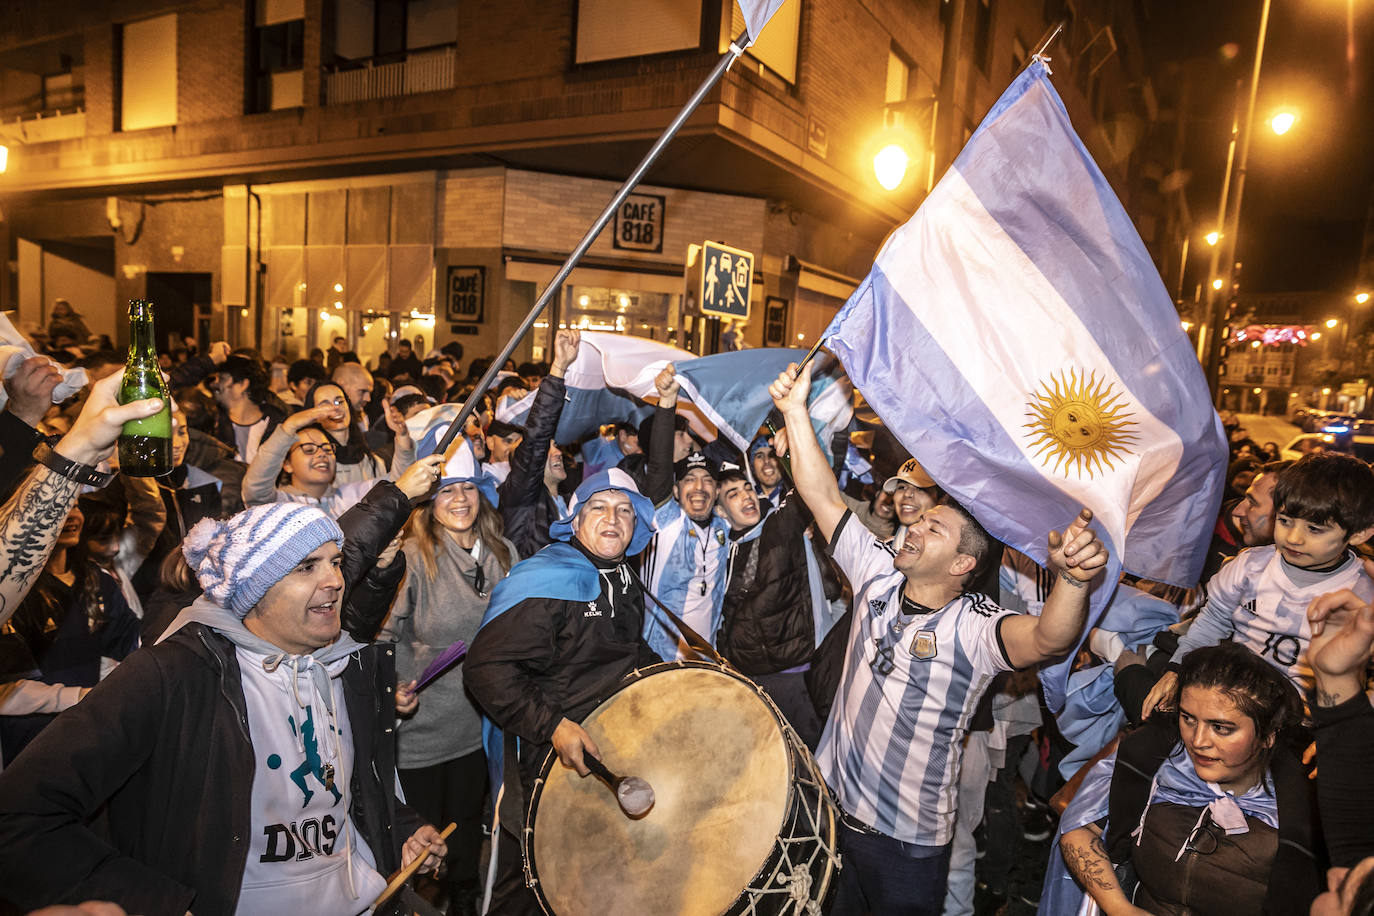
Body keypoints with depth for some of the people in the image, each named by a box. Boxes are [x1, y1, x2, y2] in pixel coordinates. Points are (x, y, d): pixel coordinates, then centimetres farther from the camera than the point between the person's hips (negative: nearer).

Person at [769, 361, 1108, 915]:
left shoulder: (974, 625, -20)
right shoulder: (879, 575, -6)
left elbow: (1048, 640, -40)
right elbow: (825, 498, -10)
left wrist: (1072, 579, -60)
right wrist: (795, 411, -16)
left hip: (906, 840, -4)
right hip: (829, 804, 5)